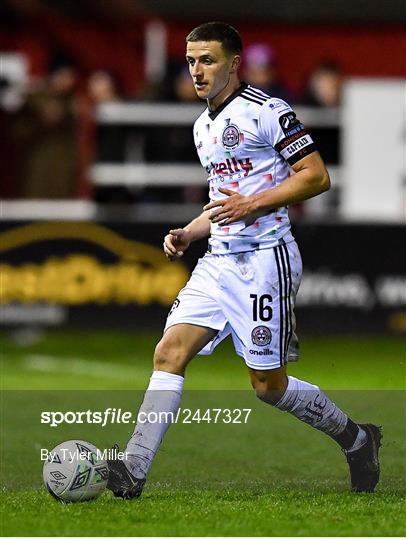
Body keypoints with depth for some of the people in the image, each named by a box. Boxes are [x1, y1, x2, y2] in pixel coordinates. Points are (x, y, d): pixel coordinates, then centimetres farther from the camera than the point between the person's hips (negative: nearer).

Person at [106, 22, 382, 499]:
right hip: (219, 260, 8)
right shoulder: (203, 126, 18)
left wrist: (251, 204, -18)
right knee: (169, 352, -9)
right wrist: (187, 234, 12)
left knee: (268, 385, -3)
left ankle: (356, 439, 20)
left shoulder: (265, 111, -9)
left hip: (264, 258, -8)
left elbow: (316, 176, -11)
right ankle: (131, 471, -14)